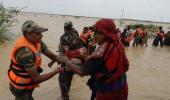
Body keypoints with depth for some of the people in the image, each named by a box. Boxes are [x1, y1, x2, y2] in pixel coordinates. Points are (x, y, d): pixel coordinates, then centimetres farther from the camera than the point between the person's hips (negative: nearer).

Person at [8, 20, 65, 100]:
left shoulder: (37, 42, -10)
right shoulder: (26, 52, -33)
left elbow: (52, 56, -2)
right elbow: (36, 79, -28)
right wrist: (56, 71, -20)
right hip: (21, 88, -8)